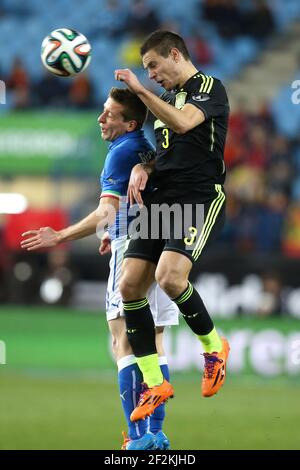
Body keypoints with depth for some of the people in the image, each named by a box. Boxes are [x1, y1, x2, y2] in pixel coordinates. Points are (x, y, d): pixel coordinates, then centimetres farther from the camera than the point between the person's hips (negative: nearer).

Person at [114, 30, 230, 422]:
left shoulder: (210, 87, -3)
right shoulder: (167, 97, 22)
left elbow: (182, 124, -22)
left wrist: (141, 91, -21)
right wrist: (142, 169, 9)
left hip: (200, 200, -8)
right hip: (161, 200, 8)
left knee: (169, 277, -27)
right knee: (130, 285, -5)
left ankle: (213, 345, 1)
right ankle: (155, 385, 3)